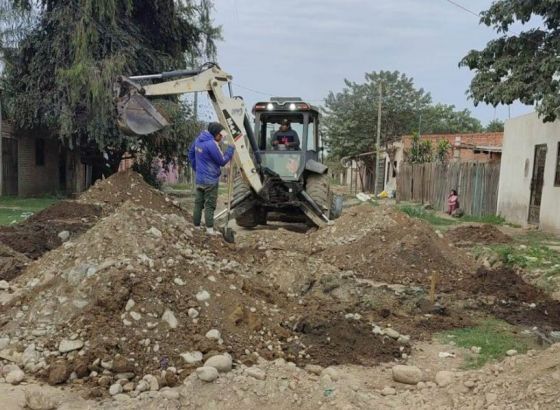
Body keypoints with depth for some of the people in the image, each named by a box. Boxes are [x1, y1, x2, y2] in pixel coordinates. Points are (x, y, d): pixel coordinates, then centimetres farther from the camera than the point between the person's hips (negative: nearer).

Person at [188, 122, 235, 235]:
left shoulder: (198, 139, 3)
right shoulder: (212, 144, -23)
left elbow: (191, 153, 17)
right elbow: (222, 161, -15)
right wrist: (231, 149, -5)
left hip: (199, 179, 8)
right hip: (210, 180, -8)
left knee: (198, 203, 14)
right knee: (209, 205, 0)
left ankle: (196, 225, 22)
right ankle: (209, 229, 2)